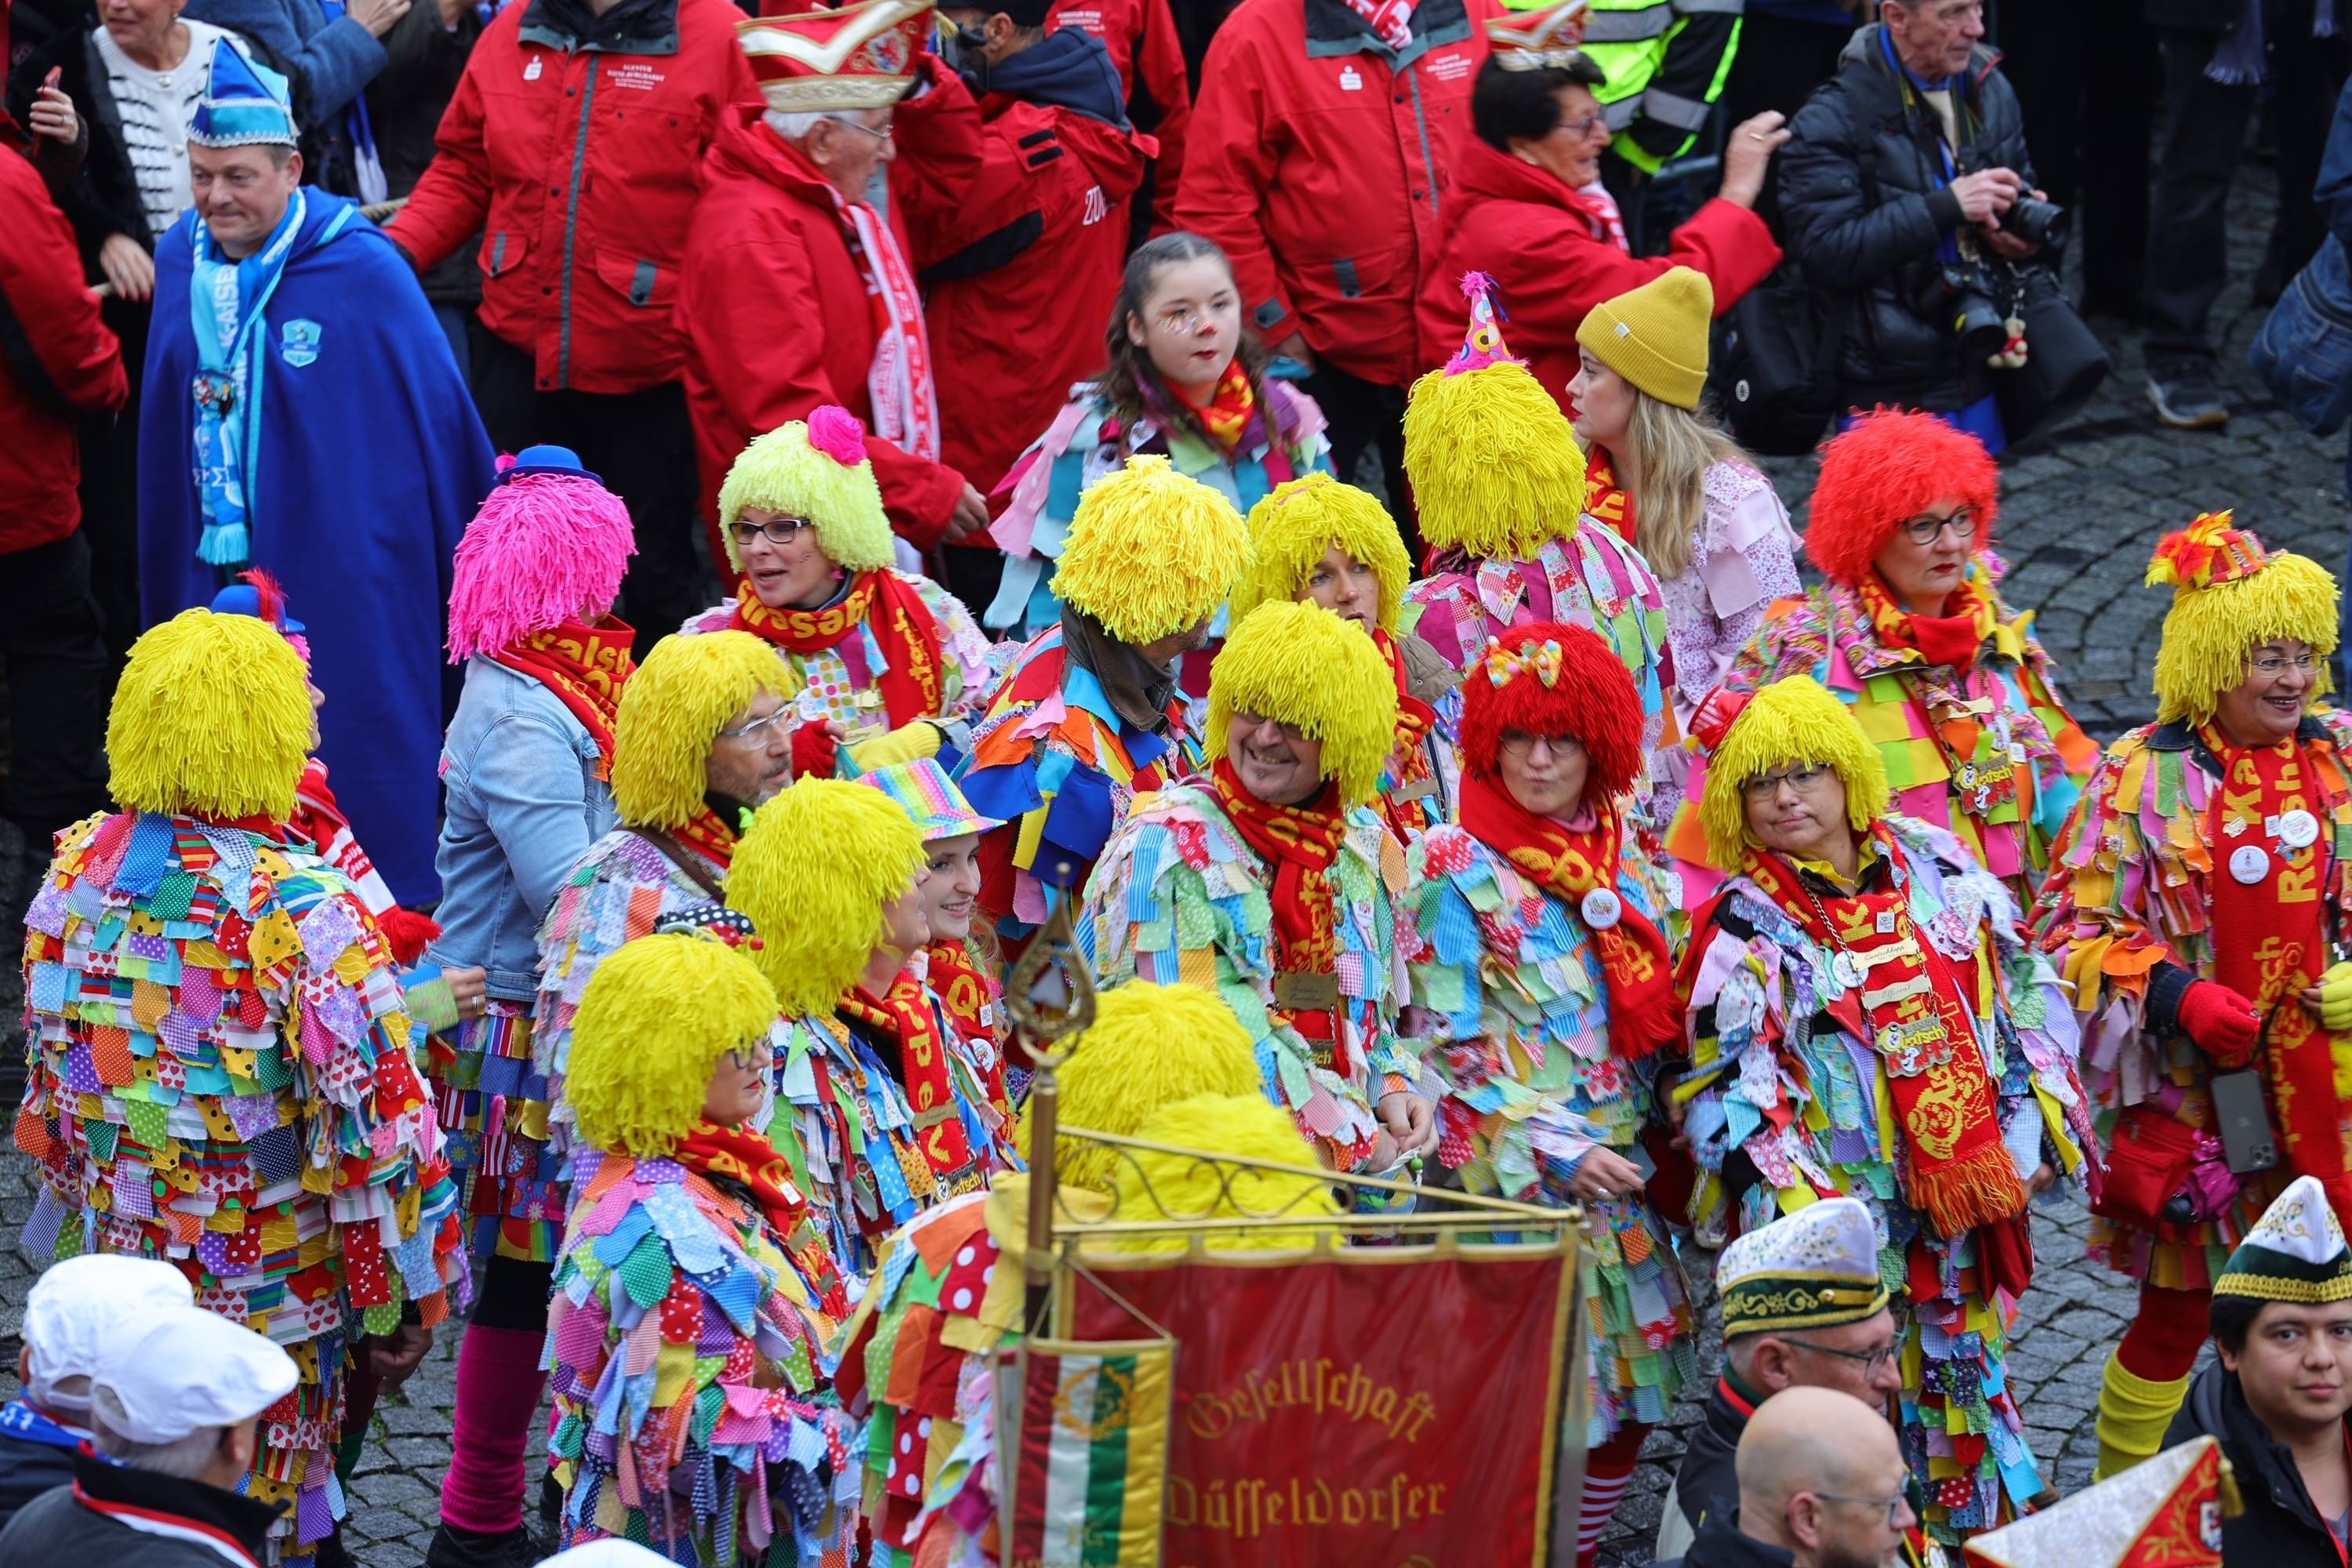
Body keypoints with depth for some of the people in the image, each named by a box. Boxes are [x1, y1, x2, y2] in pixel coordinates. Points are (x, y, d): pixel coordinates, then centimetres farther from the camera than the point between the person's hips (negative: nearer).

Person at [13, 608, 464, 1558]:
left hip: (110, 1269, 5)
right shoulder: (305, 915, -22)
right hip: (266, 1309, -5)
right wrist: (404, 1303, -7)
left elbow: (48, 1078, 9)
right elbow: (377, 1131, -19)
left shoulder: (80, 873, -4)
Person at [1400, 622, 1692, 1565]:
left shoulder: (1627, 867, 10)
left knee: (1625, 1407, 8)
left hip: (1619, 1177, 6)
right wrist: (1556, 1152, -15)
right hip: (1506, 1181, -6)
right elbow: (1449, 1044, -10)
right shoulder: (1454, 866, -7)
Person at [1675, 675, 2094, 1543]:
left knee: (1967, 1373, 14)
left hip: (1969, 1200, 4)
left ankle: (1990, 1535, 29)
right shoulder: (1744, 935, -8)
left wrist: (2034, 1128, 2)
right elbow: (1728, 1097, -11)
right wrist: (1796, 1205, -19)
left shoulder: (1936, 872, 4)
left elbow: (2026, 990, 9)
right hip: (1845, 1219, -4)